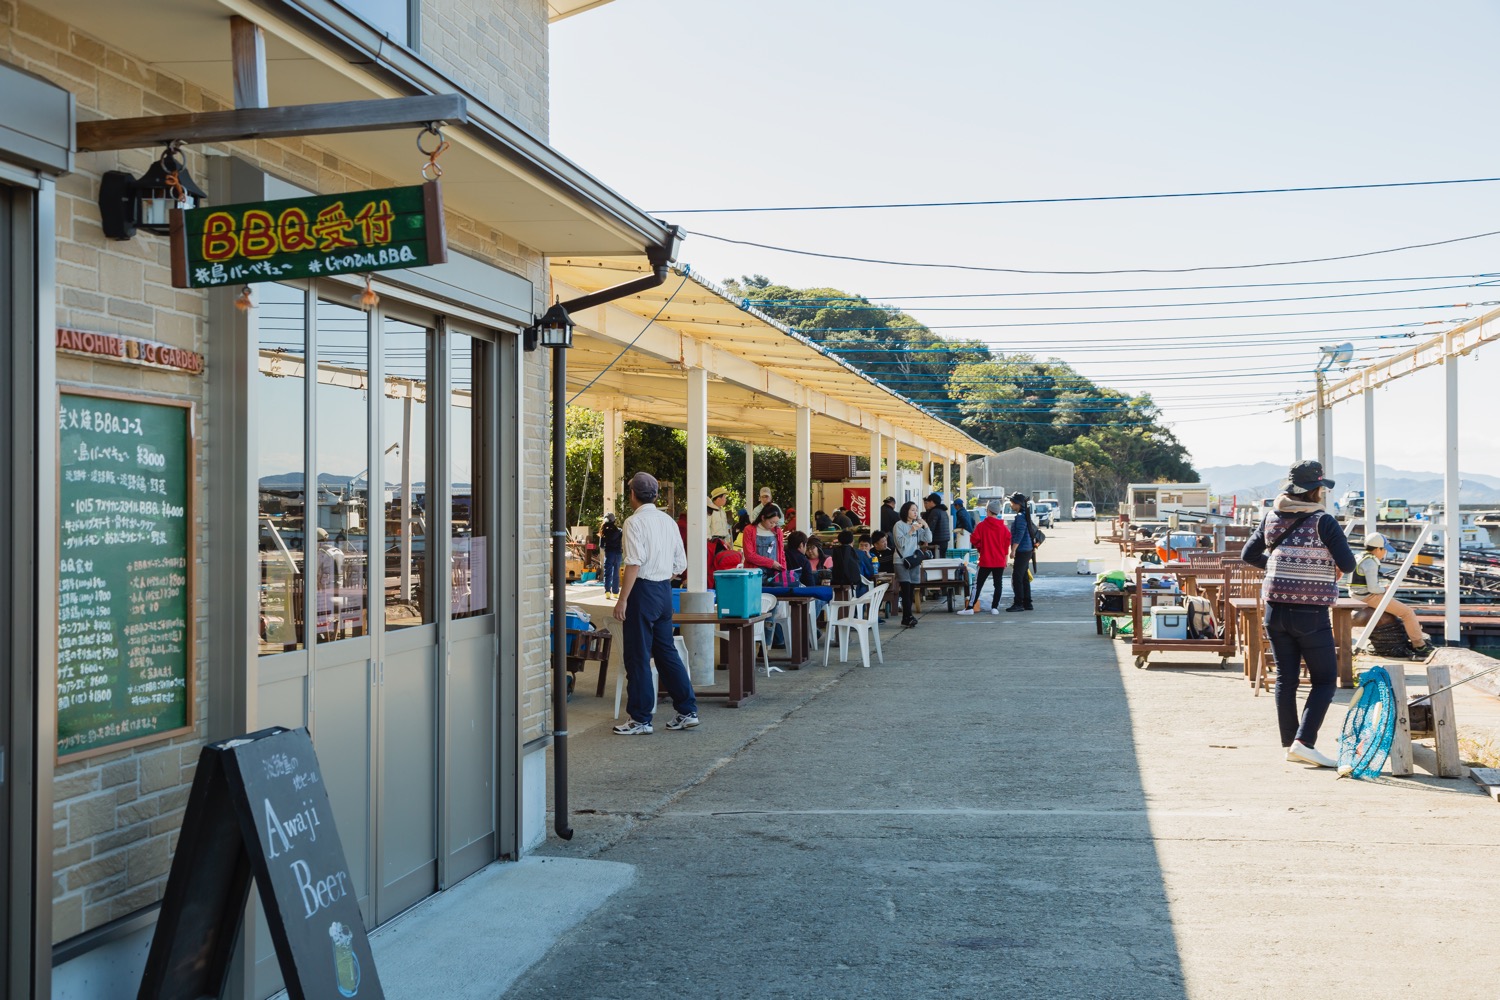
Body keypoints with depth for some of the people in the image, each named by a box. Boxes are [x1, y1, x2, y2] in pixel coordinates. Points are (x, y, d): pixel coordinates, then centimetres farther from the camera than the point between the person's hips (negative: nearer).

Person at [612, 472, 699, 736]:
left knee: (638, 656, 0)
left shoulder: (635, 521, -12)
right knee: (666, 651, 15)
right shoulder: (668, 520, 11)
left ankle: (641, 719, 6)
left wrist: (622, 600, -18)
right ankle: (687, 711, 17)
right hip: (665, 590, 8)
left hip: (643, 589, -8)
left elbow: (634, 564, -20)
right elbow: (680, 564, 13)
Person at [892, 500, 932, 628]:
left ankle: (906, 618, 6)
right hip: (901, 561, -6)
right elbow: (900, 543, -15)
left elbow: (928, 539, 6)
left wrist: (925, 526, -5)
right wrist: (911, 531, -22)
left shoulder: (917, 525, 11)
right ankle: (908, 617, -19)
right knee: (906, 589, -15)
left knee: (911, 590, 3)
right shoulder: (899, 525, -5)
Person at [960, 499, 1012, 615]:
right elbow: (1007, 542, 2)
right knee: (998, 584, 8)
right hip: (1000, 561, 2)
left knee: (979, 584, 2)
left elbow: (975, 539, -8)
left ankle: (971, 608, -2)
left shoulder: (981, 526, -8)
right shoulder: (1004, 528, -1)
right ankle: (995, 607, 4)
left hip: (985, 561, -2)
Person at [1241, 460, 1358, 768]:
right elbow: (1348, 564, -11)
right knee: (1325, 681, 4)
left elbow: (1249, 554, 12)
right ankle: (1303, 742, -9)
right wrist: (1336, 567, 11)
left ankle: (1290, 744, 16)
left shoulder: (1271, 517, 5)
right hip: (1311, 614, -5)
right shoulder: (1322, 521, -10)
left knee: (1285, 678, 12)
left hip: (1275, 610, 5)